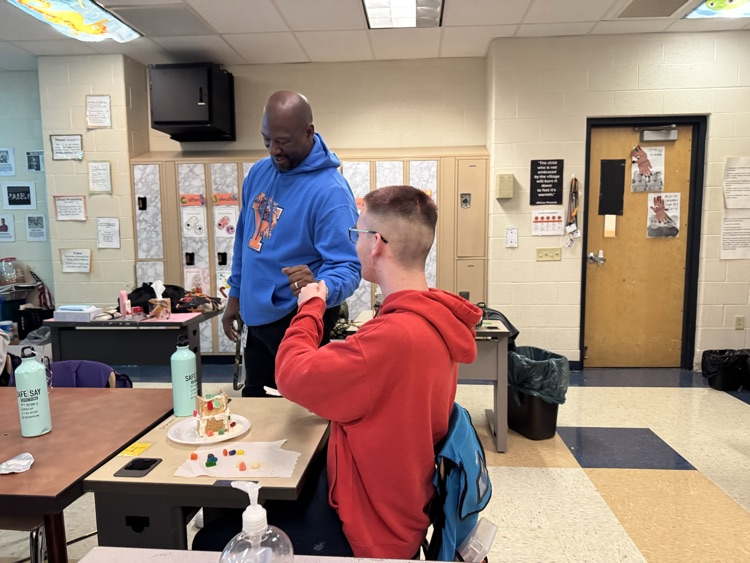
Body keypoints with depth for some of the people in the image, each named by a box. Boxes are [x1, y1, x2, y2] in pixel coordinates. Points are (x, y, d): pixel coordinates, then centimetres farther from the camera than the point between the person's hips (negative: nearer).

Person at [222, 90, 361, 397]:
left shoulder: (331, 191, -22)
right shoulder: (258, 172, 1)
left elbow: (347, 267, -25)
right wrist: (236, 294, 12)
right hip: (256, 317, 8)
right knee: (252, 402, 24)